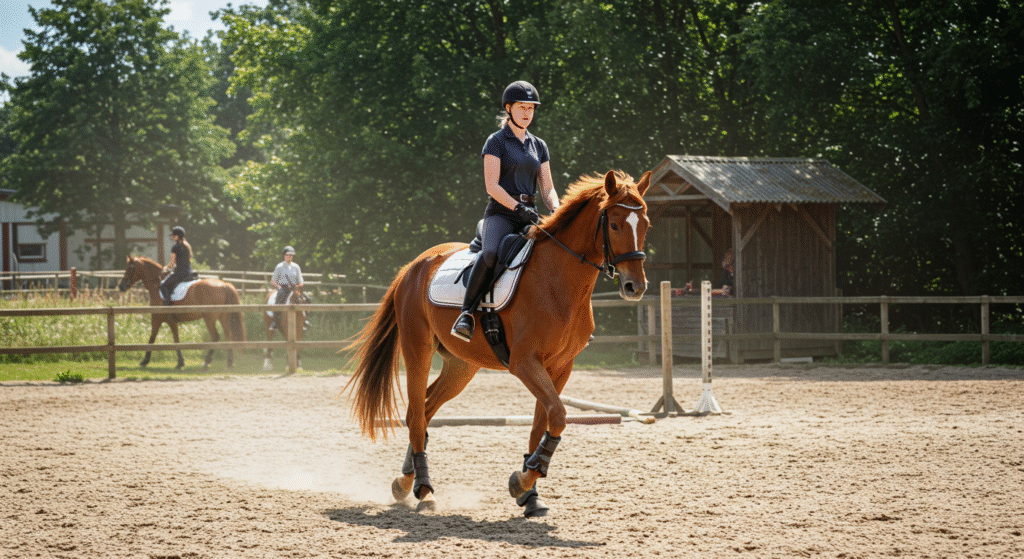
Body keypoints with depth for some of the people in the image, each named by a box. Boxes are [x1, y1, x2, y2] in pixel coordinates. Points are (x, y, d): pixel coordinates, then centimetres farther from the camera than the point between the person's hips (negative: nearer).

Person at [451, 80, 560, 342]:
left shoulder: (539, 146, 17)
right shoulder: (496, 141, 0)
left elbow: (547, 188, 15)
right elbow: (492, 185, -9)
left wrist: (557, 210, -6)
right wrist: (518, 208, -21)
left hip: (530, 216, 6)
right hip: (501, 213, -6)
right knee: (491, 253, -36)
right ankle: (467, 313, -28)